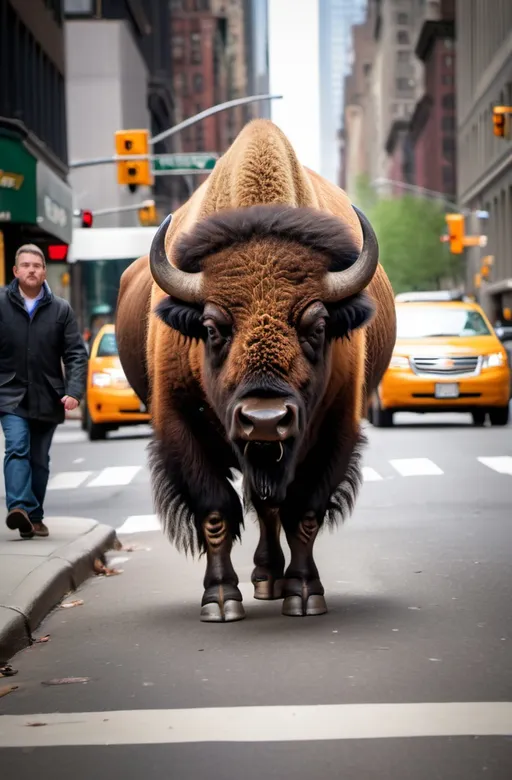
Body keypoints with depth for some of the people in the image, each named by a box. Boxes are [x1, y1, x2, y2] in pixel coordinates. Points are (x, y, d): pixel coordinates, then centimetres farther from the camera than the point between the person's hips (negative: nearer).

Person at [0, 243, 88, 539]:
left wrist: (74, 391, -12)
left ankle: (34, 516, 18)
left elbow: (76, 353, 1)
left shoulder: (61, 309, 4)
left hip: (47, 398, 2)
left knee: (40, 459, 9)